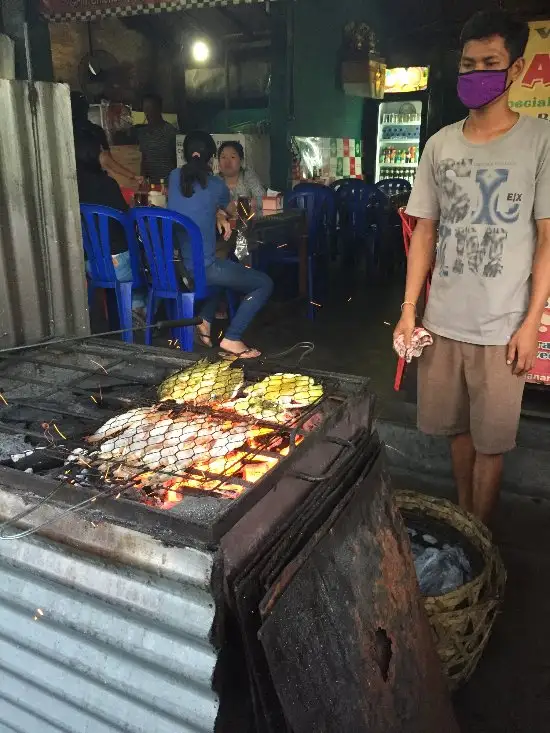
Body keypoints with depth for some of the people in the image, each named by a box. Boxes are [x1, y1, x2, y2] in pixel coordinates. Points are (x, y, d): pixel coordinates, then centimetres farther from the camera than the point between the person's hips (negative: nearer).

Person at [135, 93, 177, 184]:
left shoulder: (171, 131, -5)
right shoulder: (142, 132, 12)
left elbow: (177, 159, -3)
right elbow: (144, 158, 18)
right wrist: (143, 177, 4)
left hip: (169, 182, -5)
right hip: (150, 182, 5)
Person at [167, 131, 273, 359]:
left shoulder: (174, 176, 5)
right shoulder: (216, 185, -6)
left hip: (175, 266, 7)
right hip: (202, 269, -7)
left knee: (224, 266, 36)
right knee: (264, 284, 6)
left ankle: (204, 322, 25)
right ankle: (231, 340, 0)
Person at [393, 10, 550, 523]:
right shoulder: (440, 145, 7)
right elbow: (424, 230, 9)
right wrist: (409, 308, 2)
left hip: (502, 326, -3)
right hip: (442, 320, 4)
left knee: (489, 441, 7)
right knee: (456, 428, 15)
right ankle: (463, 520, 36)